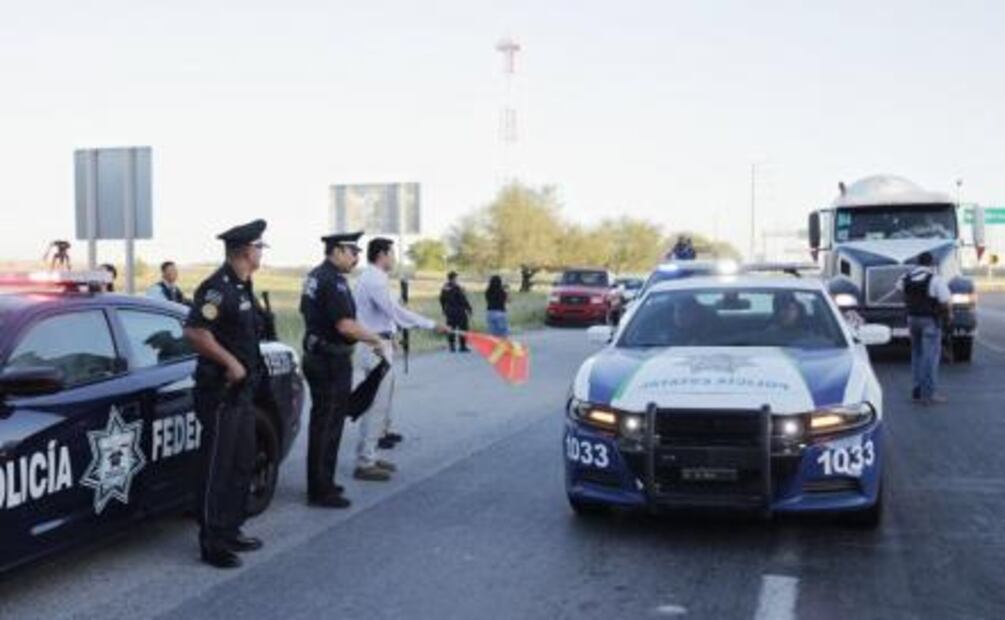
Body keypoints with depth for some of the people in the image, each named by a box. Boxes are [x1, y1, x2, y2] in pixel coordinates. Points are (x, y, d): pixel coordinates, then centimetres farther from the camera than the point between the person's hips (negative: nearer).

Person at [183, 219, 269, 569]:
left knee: (242, 464, 16)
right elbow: (194, 330, -27)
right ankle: (212, 543, 4)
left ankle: (231, 532, 26)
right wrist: (230, 362, -23)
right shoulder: (218, 287, -18)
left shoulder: (241, 286, 13)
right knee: (219, 468, -3)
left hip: (242, 389, 10)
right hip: (221, 391, -10)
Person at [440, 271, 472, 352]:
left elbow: (442, 300, 11)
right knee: (462, 329, 2)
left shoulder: (444, 288, 5)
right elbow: (463, 299, -15)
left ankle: (452, 346, 11)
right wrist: (468, 308, -5)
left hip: (449, 311, 6)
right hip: (459, 311, -6)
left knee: (451, 330, 11)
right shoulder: (457, 288, -16)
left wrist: (445, 310, 21)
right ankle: (463, 347, 2)